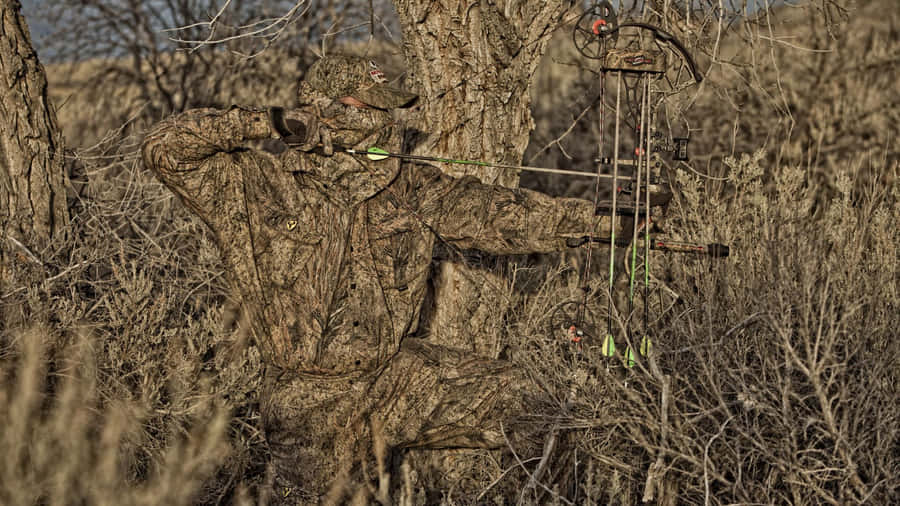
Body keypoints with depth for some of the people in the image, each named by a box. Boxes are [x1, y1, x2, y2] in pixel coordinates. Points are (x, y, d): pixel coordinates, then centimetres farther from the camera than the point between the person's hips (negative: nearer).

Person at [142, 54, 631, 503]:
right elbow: (163, 148, -13)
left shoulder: (406, 186, 4)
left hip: (396, 372, 4)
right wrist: (260, 123, -19)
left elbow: (492, 211, 5)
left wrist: (599, 220, 2)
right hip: (310, 395, -4)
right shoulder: (256, 185, -8)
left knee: (513, 394, 0)